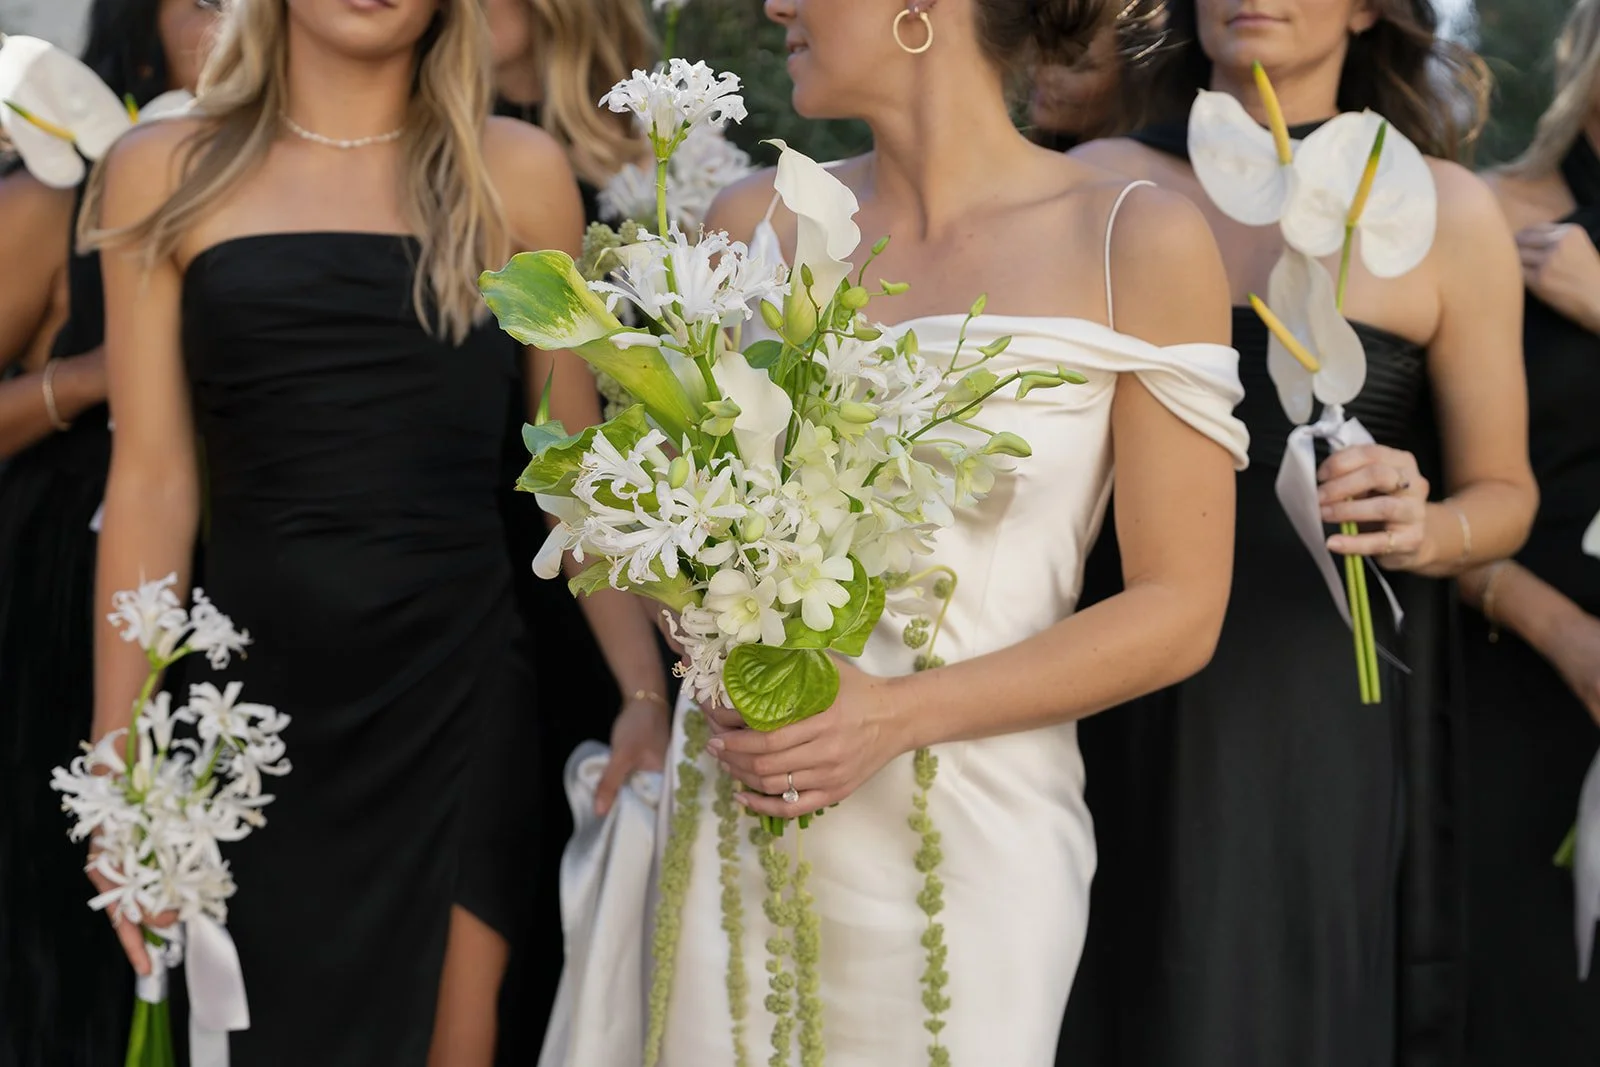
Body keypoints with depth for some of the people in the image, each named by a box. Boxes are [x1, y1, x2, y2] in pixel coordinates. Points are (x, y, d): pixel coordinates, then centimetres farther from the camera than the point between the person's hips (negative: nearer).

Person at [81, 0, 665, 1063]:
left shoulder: (516, 173, 4)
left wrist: (646, 688, -1)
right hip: (258, 700, 0)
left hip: (459, 697, 0)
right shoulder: (168, 173, 4)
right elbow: (153, 480, 1)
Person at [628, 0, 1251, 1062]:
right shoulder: (759, 225, 4)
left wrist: (901, 715, -17)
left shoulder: (1142, 244, -7)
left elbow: (1180, 613, -7)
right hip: (739, 814, 3)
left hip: (972, 841, -3)